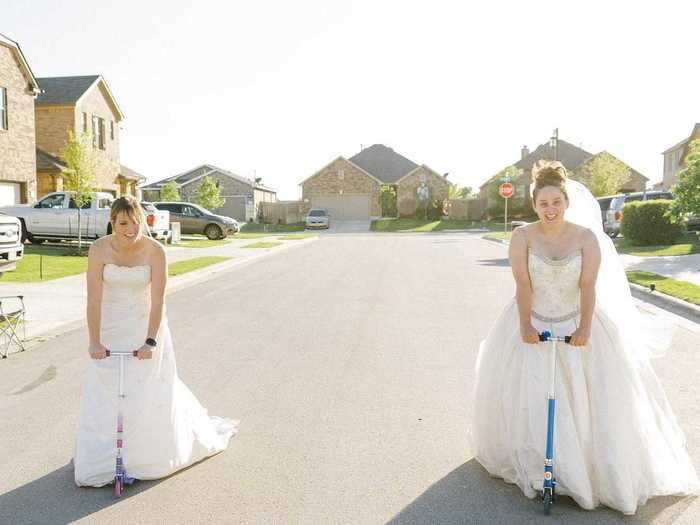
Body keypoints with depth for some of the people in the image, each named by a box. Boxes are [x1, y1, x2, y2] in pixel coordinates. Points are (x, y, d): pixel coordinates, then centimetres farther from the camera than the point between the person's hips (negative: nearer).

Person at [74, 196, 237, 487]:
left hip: (145, 325, 0)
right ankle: (98, 460, 25)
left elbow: (158, 300, -17)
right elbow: (94, 298, -18)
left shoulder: (155, 251, -17)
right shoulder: (100, 249, -16)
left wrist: (150, 341, -21)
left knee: (152, 392, 8)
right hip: (110, 328, 1)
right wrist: (94, 341, -22)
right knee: (103, 394, 6)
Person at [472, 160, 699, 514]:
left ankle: (599, 466, 23)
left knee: (591, 397, 3)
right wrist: (525, 325, -22)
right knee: (526, 395, 3)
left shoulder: (587, 237, -8)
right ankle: (530, 462, 21)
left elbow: (589, 286, -14)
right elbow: (523, 284, -14)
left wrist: (585, 328, -23)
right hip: (533, 324, 0)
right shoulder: (522, 237, -9)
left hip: (576, 323, 0)